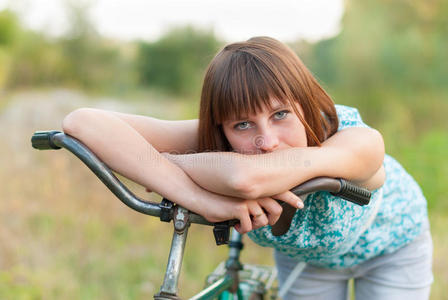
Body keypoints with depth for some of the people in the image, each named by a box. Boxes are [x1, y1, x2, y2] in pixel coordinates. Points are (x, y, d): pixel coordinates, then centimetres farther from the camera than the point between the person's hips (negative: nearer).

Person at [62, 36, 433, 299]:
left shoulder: (361, 141, -43)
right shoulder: (214, 144, -35)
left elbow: (248, 177, -62)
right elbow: (82, 122, -47)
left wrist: (164, 161, -44)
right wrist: (200, 198, -56)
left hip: (389, 242, -1)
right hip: (301, 254, 2)